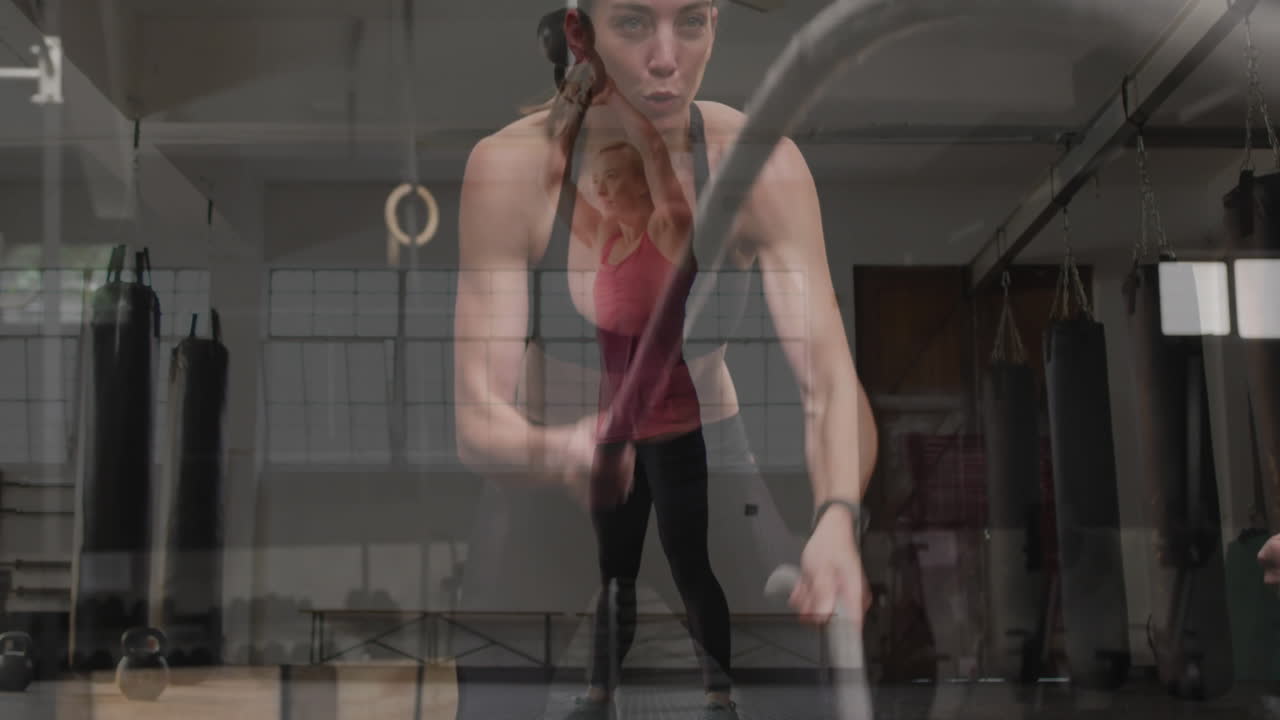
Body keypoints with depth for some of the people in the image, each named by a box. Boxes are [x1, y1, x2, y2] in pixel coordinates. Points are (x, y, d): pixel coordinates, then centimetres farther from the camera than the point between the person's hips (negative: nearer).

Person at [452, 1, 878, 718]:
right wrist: (549, 452, -48)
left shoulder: (761, 165, -22)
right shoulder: (513, 167, -24)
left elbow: (832, 380, -30)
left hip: (705, 450, 1)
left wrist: (837, 520, -49)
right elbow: (477, 415, -26)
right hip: (547, 462, 0)